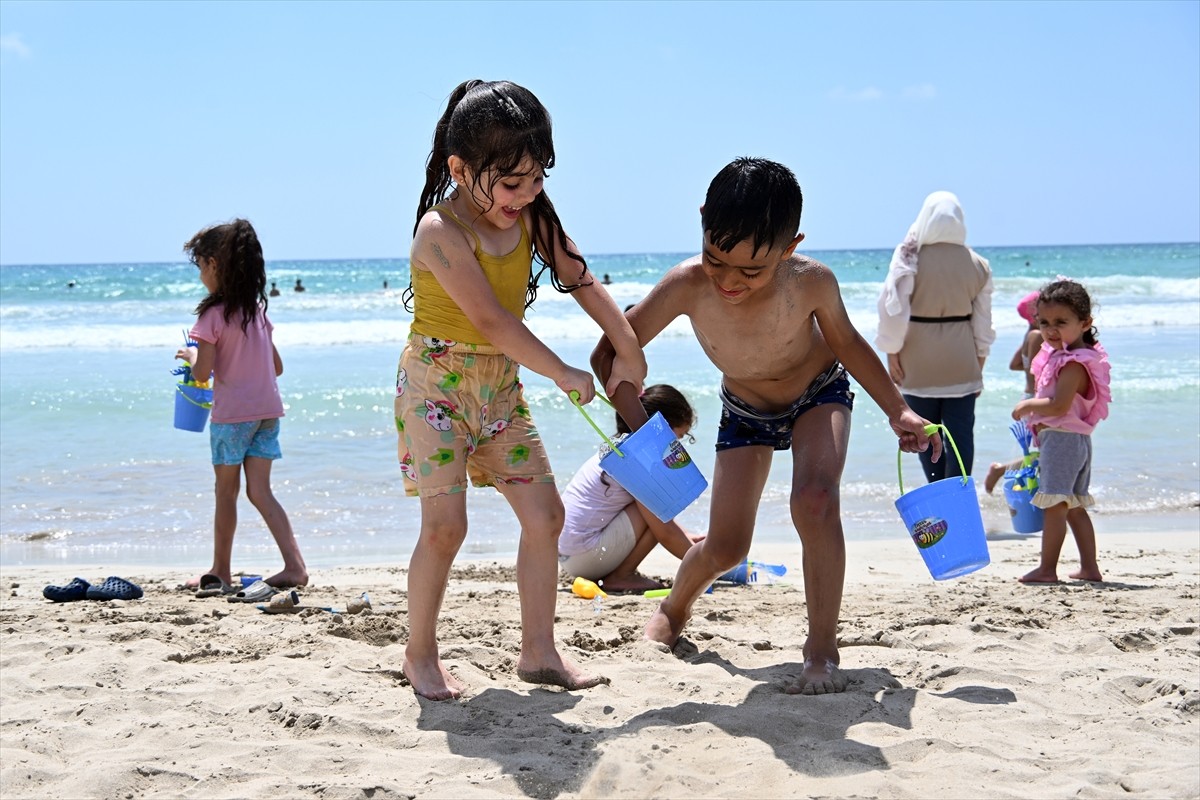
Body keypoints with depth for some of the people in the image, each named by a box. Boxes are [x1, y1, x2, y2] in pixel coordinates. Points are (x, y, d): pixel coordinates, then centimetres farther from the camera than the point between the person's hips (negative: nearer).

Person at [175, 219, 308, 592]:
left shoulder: (213, 314, -11)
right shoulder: (258, 309, 10)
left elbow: (202, 372, -15)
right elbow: (276, 366, 14)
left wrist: (189, 354, 5)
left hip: (232, 413, -6)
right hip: (267, 408, 6)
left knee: (226, 492, 7)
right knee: (260, 491, 6)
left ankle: (221, 570, 17)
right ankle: (295, 564, -6)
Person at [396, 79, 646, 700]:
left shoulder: (531, 215, -1)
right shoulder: (441, 231, -22)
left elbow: (581, 280, 3)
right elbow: (491, 321, -24)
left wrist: (629, 350, -3)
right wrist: (563, 374, -19)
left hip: (501, 384, 7)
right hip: (437, 380, -7)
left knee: (544, 514, 4)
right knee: (445, 524, -11)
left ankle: (538, 652, 14)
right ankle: (420, 655, 8)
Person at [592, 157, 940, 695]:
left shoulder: (811, 282, -34)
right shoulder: (687, 286, -37)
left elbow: (846, 342, -12)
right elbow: (614, 351, -26)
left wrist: (897, 409, -7)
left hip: (819, 393, -1)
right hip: (745, 412, 1)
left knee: (814, 502, -29)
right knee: (725, 548, 2)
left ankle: (822, 649, -13)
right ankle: (673, 610, 37)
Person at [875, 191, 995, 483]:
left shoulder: (909, 259, -10)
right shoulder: (978, 264, 0)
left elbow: (894, 310, -12)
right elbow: (983, 320, 5)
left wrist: (892, 352, -1)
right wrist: (979, 364, 14)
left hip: (919, 363, -2)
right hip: (962, 364, 2)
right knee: (961, 434, 4)